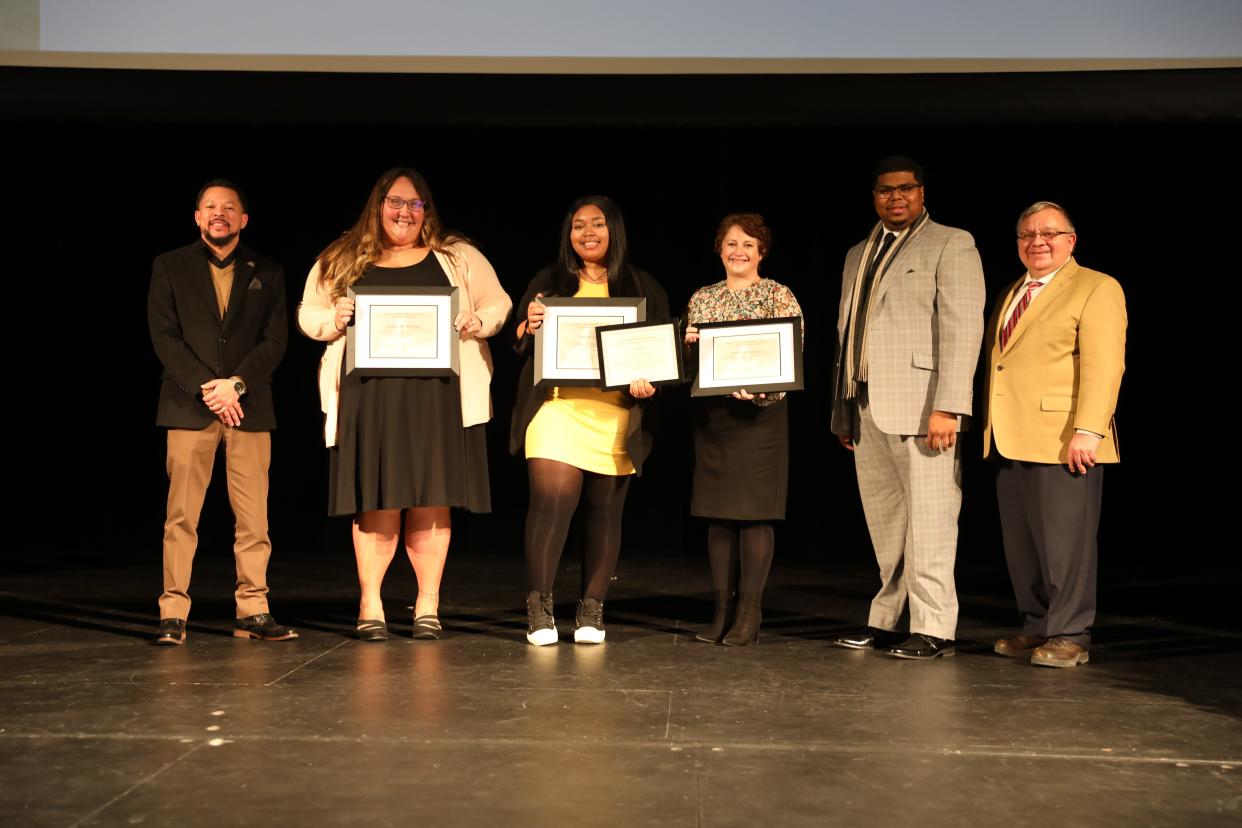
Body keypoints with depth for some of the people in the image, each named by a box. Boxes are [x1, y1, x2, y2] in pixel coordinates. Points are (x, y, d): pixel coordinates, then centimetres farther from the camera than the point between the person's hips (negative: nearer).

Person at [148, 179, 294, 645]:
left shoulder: (267, 273, 12)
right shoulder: (170, 267, 9)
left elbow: (276, 341, 5)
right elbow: (164, 337, 1)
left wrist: (236, 384, -10)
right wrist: (206, 388, -10)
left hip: (249, 406, 1)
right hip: (189, 406, -1)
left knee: (253, 517, 0)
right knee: (181, 515, -2)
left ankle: (253, 613, 5)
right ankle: (173, 615, 2)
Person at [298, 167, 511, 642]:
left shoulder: (457, 257, 13)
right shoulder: (342, 260, 13)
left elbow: (499, 305, 12)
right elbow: (308, 314, 14)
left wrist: (477, 322, -8)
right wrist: (333, 318, -6)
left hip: (437, 392, 0)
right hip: (369, 394, 0)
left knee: (431, 500, 1)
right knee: (375, 501, 0)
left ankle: (428, 604, 10)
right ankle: (370, 604, 8)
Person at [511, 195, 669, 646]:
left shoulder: (643, 287, 12)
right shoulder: (549, 281, 14)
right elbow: (520, 343, 12)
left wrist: (649, 381, -10)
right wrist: (529, 326, -11)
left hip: (615, 417, 1)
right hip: (558, 408, -1)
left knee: (604, 512, 5)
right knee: (552, 499, -15)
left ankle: (592, 611, 14)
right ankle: (539, 606, -6)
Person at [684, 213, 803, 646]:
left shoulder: (778, 296, 0)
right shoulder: (702, 298, 14)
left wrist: (761, 389, -23)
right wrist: (688, 344, -6)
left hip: (760, 412, -4)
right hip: (711, 412, 5)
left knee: (755, 511, -4)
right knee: (717, 512, 6)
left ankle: (749, 612, 2)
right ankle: (723, 609, 12)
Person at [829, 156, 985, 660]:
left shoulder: (951, 244, 2)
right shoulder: (858, 255, 22)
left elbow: (962, 328, -9)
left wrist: (948, 406, -19)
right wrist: (842, 412, 17)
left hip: (920, 406, -6)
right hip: (867, 410, 6)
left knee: (928, 520, -5)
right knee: (885, 525, 10)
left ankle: (933, 630, 0)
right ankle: (886, 622, 17)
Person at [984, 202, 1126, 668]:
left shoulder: (1096, 289, -2)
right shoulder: (1010, 295, 21)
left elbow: (1103, 366, -12)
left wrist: (1088, 430, -21)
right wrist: (992, 432, 13)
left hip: (1063, 442, -7)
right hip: (1011, 442, 8)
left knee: (1064, 540, -3)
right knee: (1021, 543, 10)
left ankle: (1070, 637, 5)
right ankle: (1037, 628, 19)